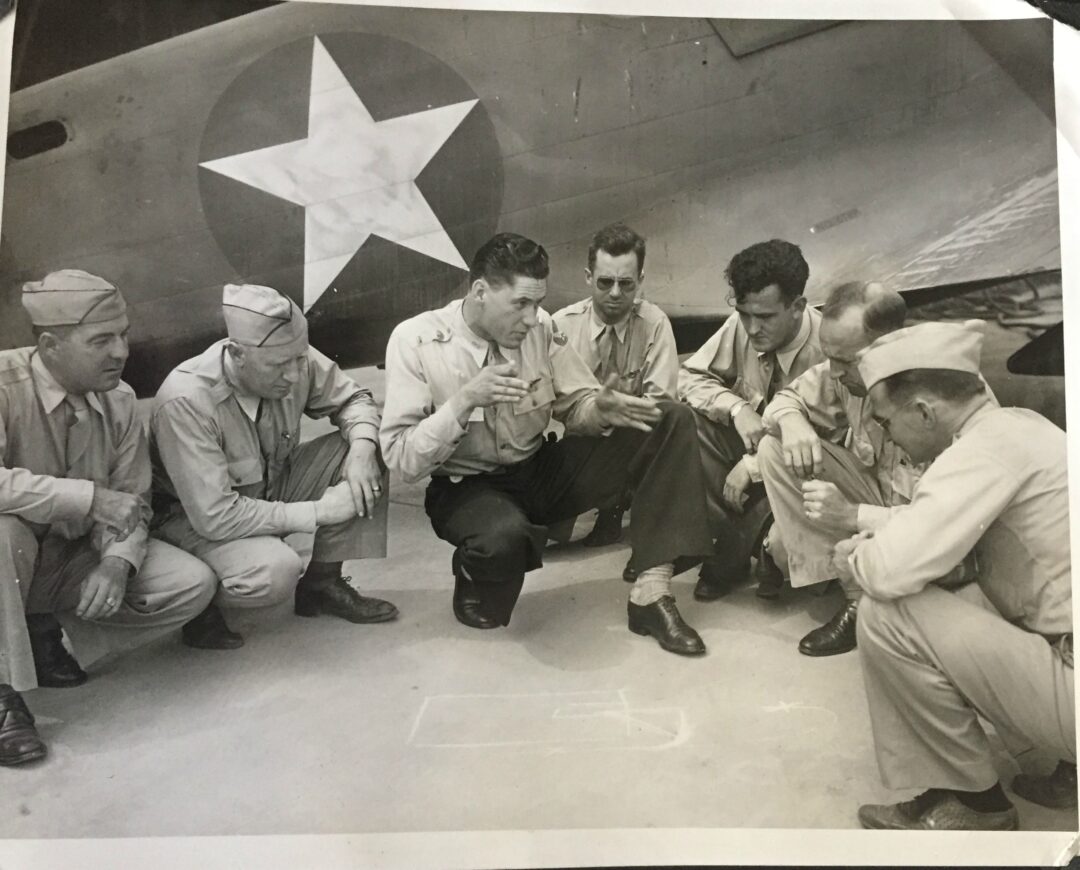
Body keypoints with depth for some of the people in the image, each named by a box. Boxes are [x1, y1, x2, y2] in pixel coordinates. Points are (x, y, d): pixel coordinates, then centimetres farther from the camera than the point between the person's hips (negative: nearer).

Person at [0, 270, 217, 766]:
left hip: (80, 558, 5)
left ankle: (46, 634, 2)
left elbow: (132, 504, -5)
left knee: (192, 585, -12)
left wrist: (118, 563, -24)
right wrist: (90, 497, -39)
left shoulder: (120, 400, -9)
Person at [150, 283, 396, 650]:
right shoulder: (186, 401, -33)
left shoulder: (295, 361, -18)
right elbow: (215, 516, -33)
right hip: (193, 517, -6)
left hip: (272, 486, 6)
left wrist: (362, 446, -22)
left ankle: (323, 582, 0)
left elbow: (353, 399, 1)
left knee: (373, 452, -13)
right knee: (275, 570, -37)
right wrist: (317, 511, -29)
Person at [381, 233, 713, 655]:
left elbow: (576, 406, 5)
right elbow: (402, 458, -16)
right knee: (503, 535, -42)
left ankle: (651, 592, -15)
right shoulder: (415, 340, -15)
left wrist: (601, 409, -20)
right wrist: (465, 400, -30)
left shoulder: (540, 327, -6)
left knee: (671, 421, -10)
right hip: (467, 488, -4)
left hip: (542, 470, 5)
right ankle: (476, 588, -2)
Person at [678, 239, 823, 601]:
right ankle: (730, 547, -11)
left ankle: (771, 558, -2)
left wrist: (755, 464, -32)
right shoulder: (739, 328, -12)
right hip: (753, 439, 4)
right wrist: (736, 407, -24)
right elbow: (689, 376, -5)